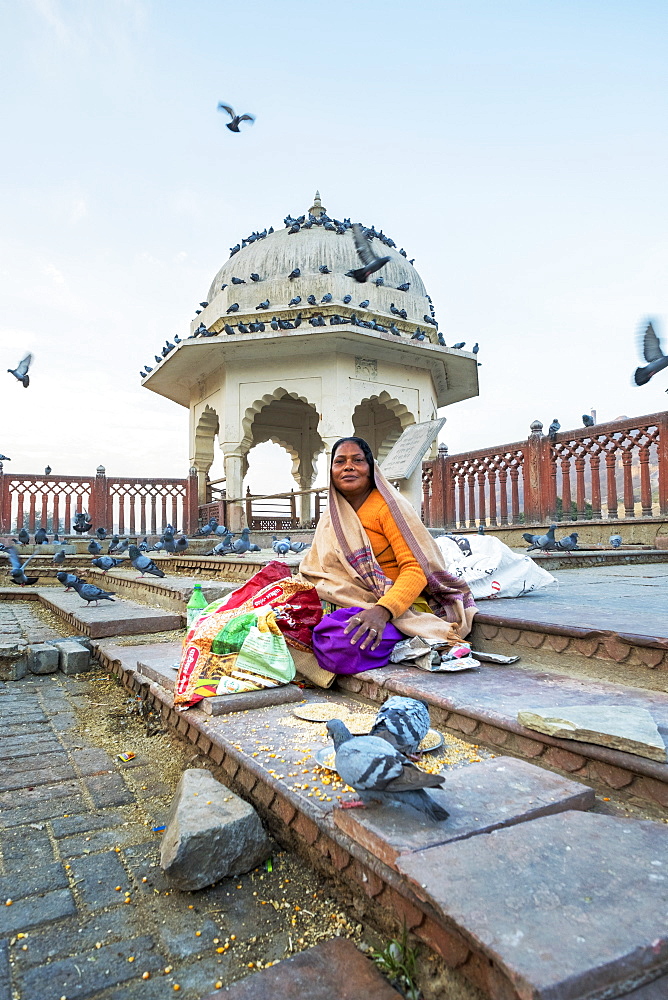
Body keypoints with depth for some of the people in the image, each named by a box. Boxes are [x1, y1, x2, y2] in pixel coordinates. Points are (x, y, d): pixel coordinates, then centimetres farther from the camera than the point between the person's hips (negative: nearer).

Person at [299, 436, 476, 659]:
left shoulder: (388, 507, -10)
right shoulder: (332, 516, 10)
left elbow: (416, 569, -19)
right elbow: (312, 569, 10)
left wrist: (382, 611, -35)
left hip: (399, 607, -5)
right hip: (351, 606, 6)